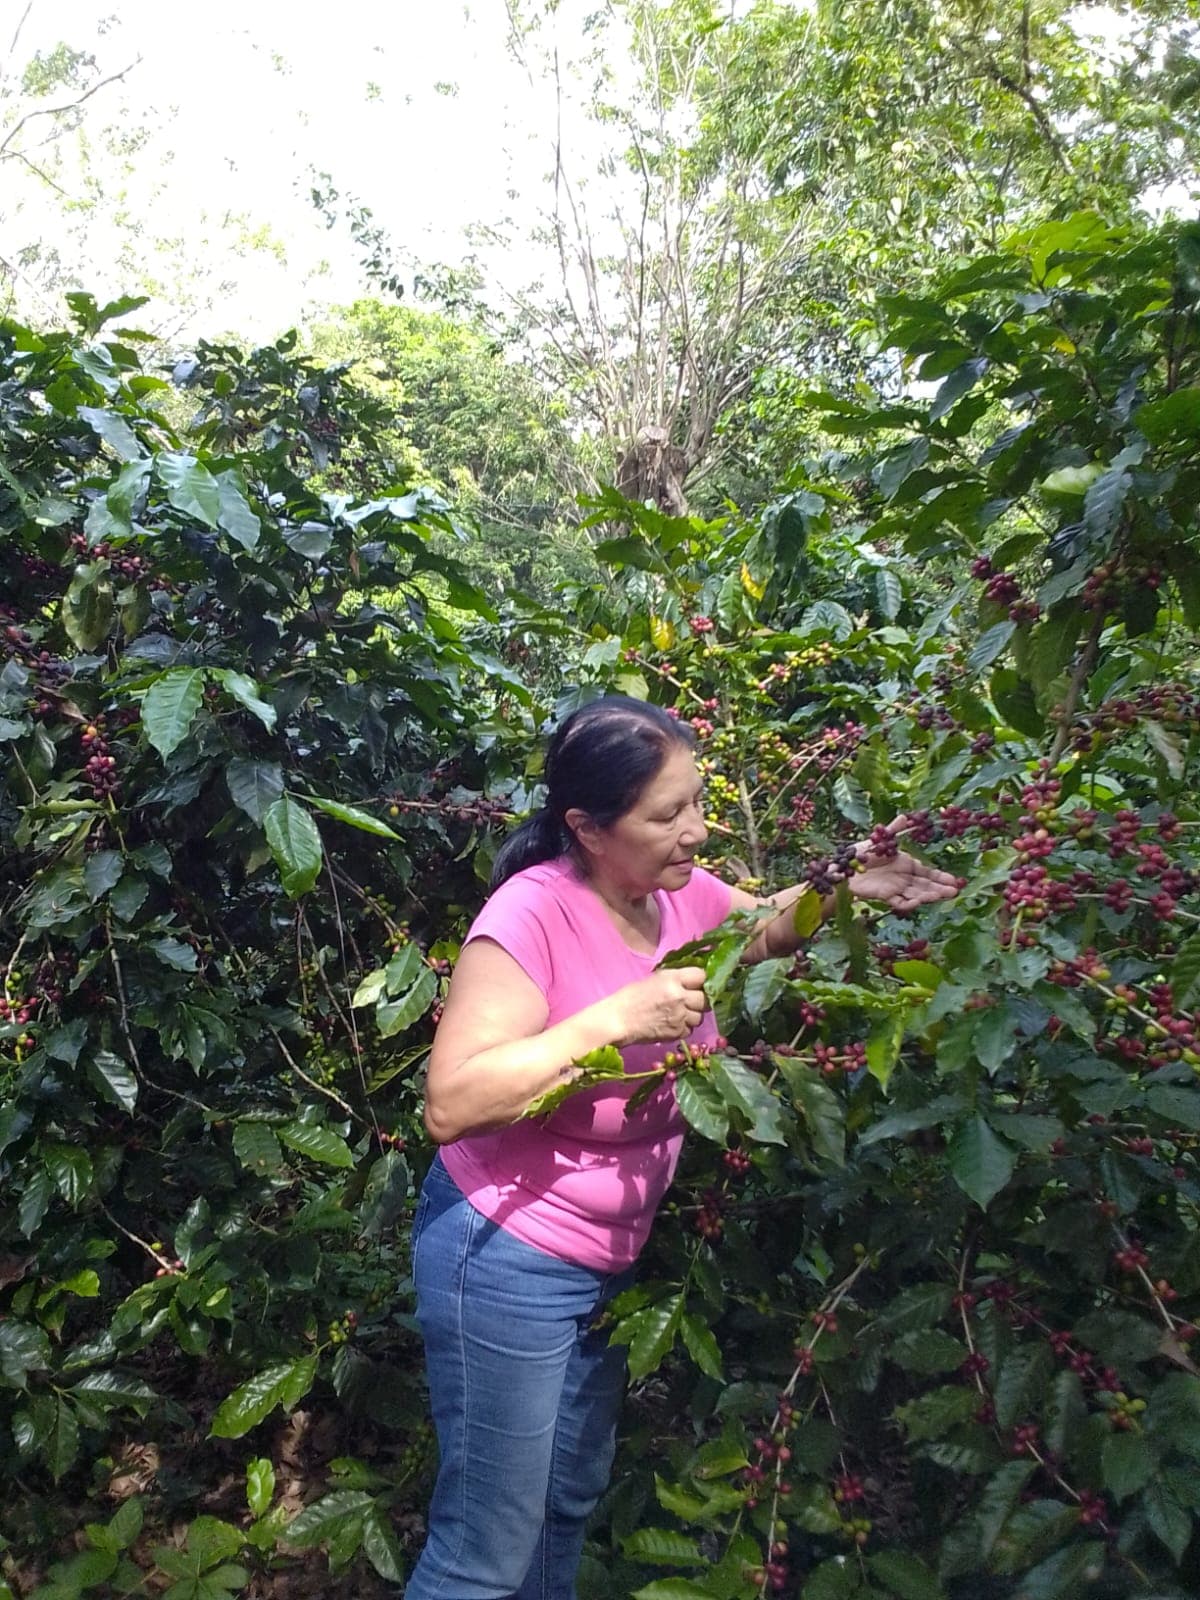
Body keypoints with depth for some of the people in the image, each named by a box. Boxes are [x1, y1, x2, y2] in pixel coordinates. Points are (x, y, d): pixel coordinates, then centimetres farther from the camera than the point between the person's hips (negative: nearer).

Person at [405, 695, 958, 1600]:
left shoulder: (681, 895, -3)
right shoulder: (533, 913, -25)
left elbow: (767, 924, 18)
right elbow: (450, 1104, -30)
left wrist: (846, 891, -3)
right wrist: (614, 1018, -34)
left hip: (608, 1256, 8)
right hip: (508, 1260, -8)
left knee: (574, 1498, 26)